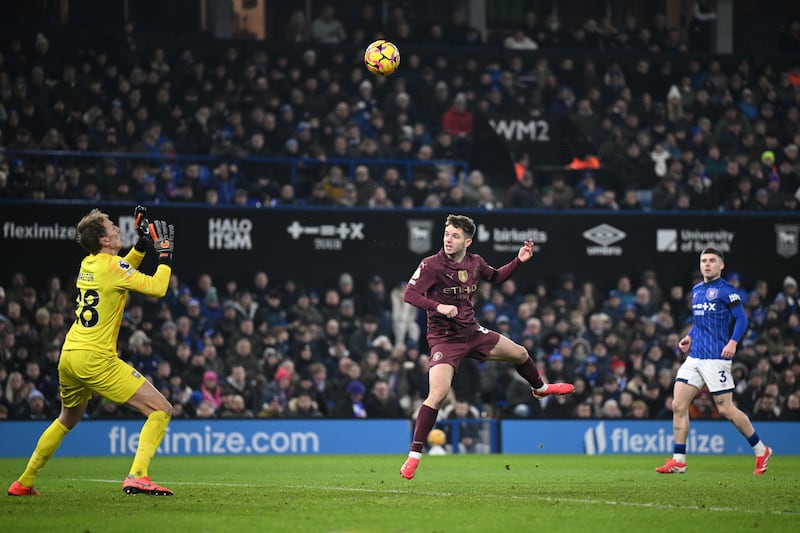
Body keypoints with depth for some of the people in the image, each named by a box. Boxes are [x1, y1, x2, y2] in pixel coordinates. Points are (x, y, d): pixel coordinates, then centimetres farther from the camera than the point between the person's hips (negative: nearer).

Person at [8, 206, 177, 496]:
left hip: (68, 356, 9)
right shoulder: (111, 265, -12)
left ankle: (24, 482, 35)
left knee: (67, 420, 31)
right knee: (161, 410, -8)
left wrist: (142, 244, 24)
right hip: (95, 359, -9)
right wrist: (165, 252, -2)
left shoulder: (88, 264, 12)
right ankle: (137, 477, -23)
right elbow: (157, 287, -14)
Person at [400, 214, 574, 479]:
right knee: (437, 395, -22)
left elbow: (496, 277, 20)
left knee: (519, 353, 19)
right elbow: (409, 294, -22)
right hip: (444, 339, -6)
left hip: (472, 332, 6)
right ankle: (414, 455, -13)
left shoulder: (475, 262, 0)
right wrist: (438, 306, -36)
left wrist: (518, 260, 7)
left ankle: (540, 388, 54)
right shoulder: (431, 265, -18)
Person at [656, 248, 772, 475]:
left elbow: (741, 318, -10)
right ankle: (678, 460, 2)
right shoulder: (696, 290, 16)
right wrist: (689, 337, 13)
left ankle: (761, 451, 12)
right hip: (694, 356, 7)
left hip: (716, 357, -7)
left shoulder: (726, 290, -6)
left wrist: (733, 342, -23)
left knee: (725, 409, -5)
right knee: (678, 405, -2)